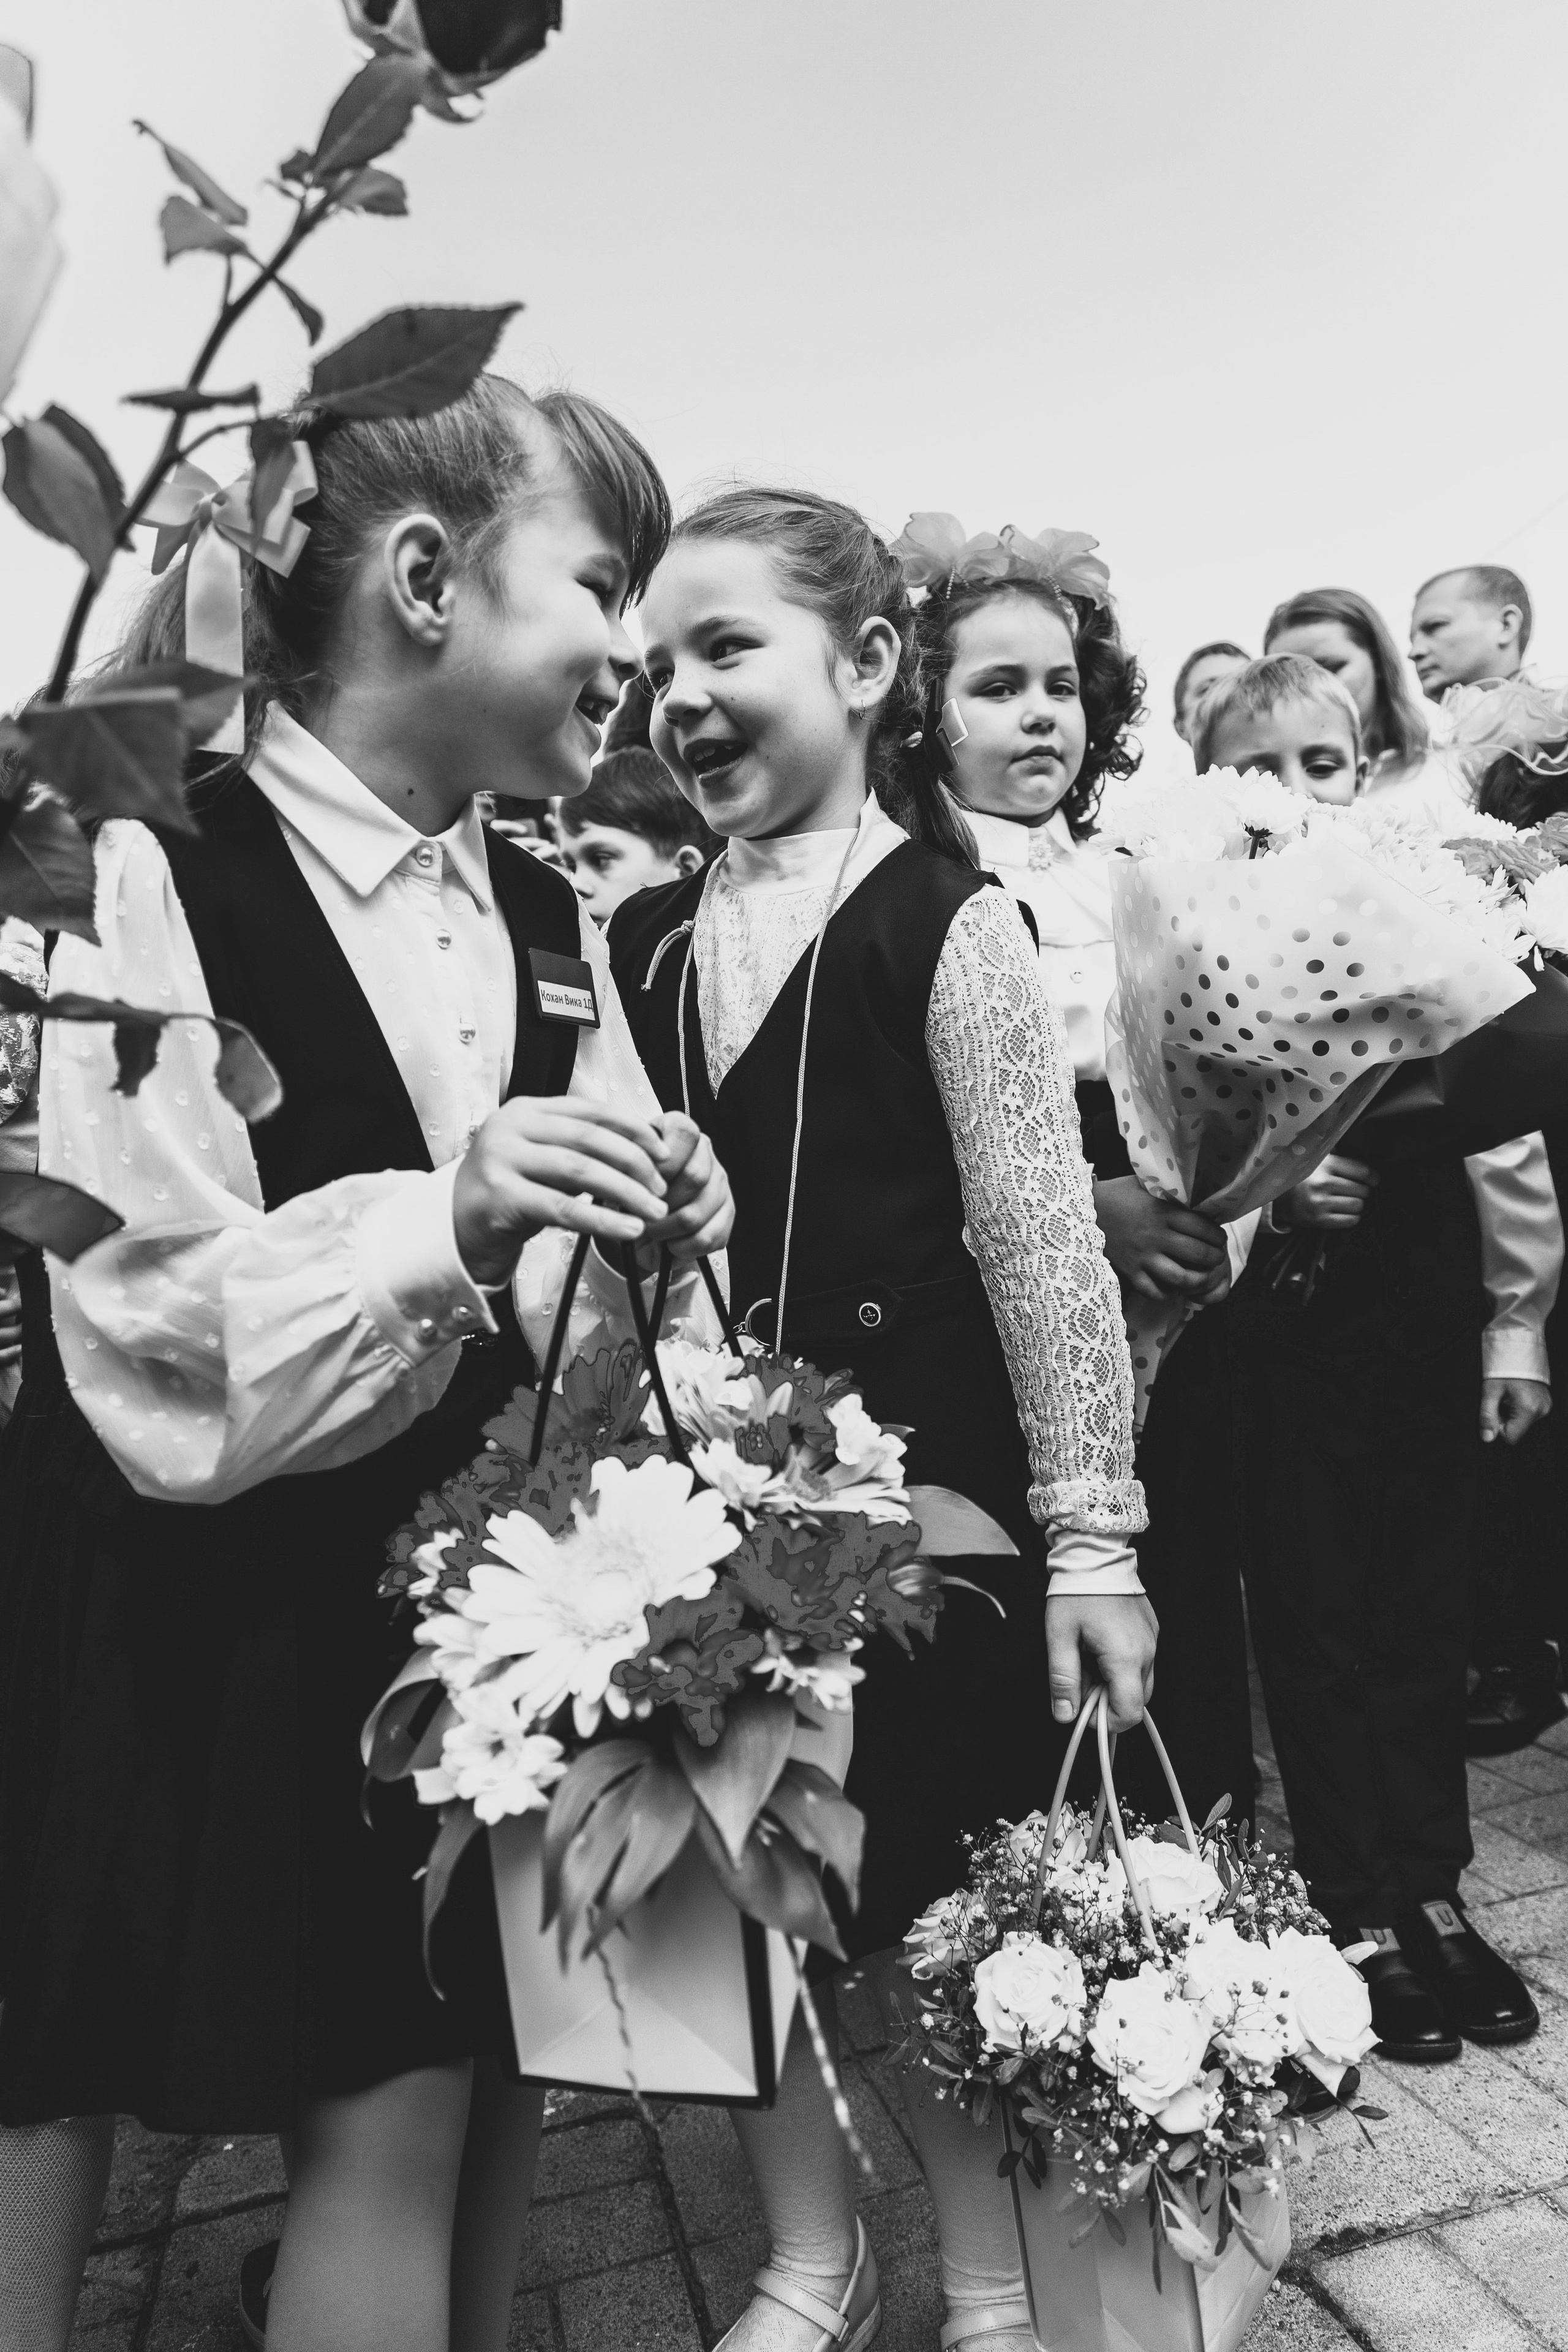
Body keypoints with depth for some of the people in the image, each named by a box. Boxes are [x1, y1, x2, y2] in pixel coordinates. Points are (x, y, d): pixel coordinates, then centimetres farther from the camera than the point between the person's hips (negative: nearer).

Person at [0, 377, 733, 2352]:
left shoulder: (542, 919, 5)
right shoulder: (161, 873, -14)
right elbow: (166, 1368, -17)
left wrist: (645, 1234, -10)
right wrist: (445, 1224, -30)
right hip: (191, 1610, -4)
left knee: (446, 2092, 10)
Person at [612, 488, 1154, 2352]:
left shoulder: (945, 920, -9)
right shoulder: (639, 943, 6)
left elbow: (1043, 1243, -9)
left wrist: (1088, 1533, -7)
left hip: (919, 1475, -5)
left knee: (935, 1901, 9)